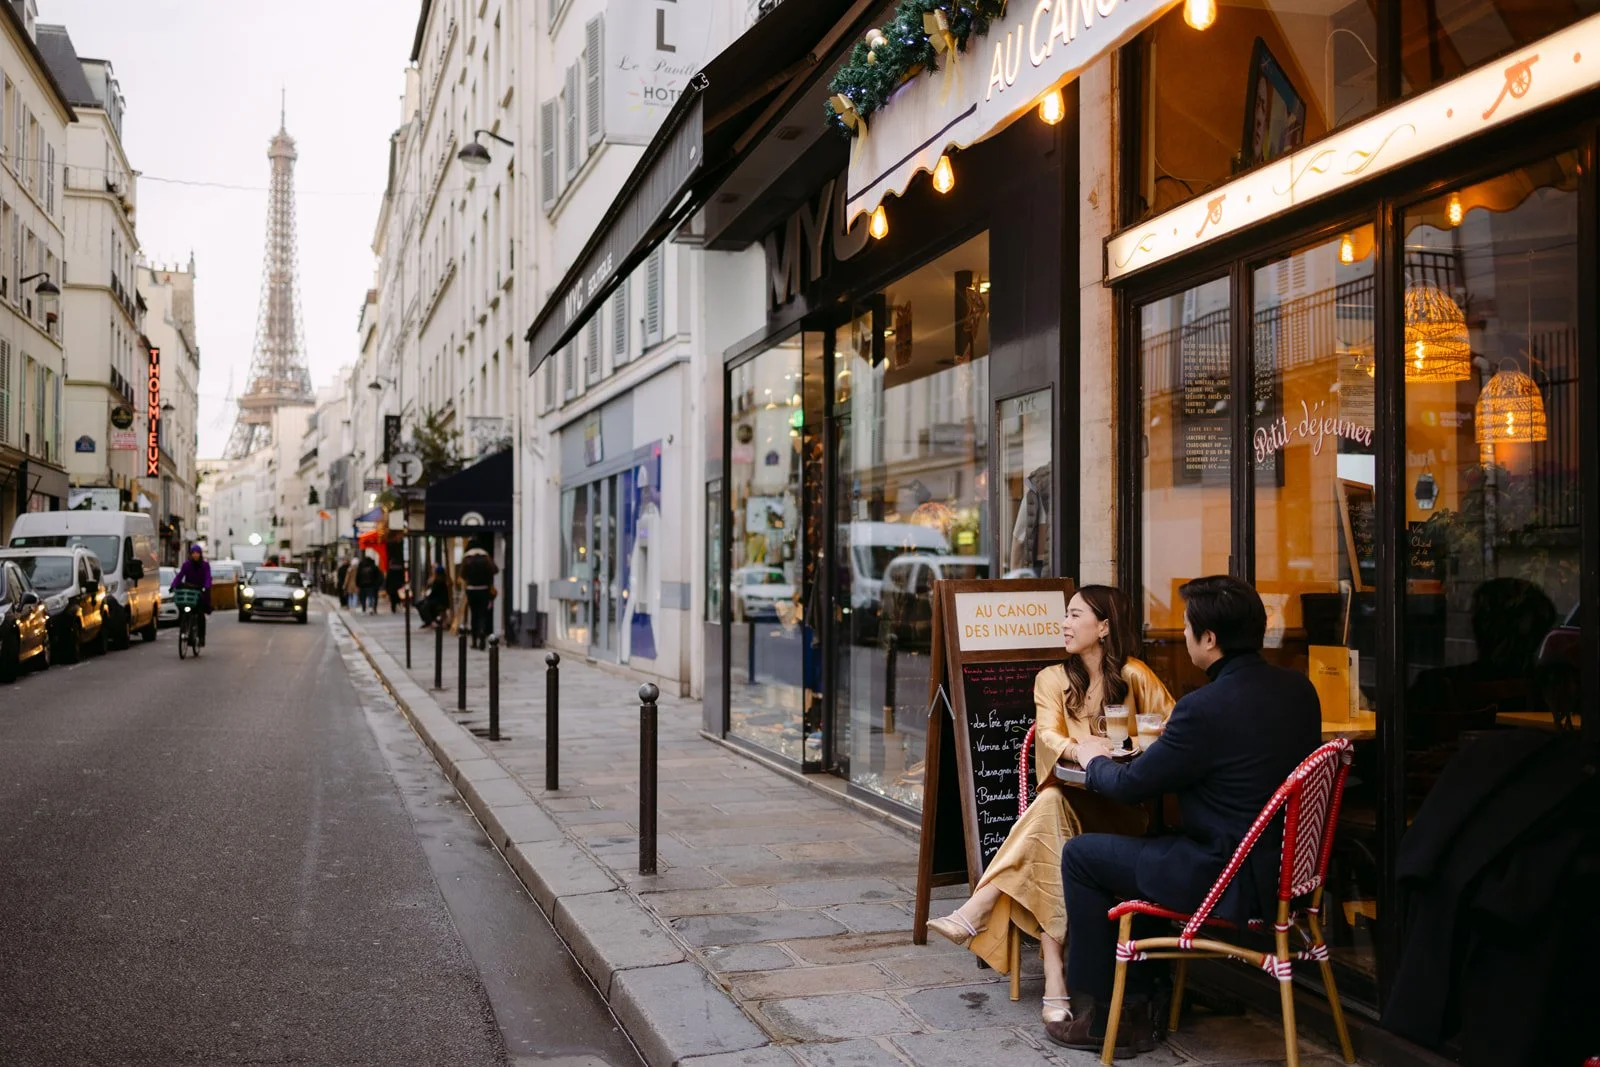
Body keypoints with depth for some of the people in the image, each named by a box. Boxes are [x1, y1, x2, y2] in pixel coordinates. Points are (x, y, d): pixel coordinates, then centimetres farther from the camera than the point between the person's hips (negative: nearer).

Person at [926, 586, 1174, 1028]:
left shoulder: (1132, 676, 1)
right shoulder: (1052, 679, 10)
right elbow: (1048, 735, -7)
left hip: (1121, 809, -2)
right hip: (1066, 802, 3)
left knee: (1053, 805, -34)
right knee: (1051, 824, -34)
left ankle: (978, 910, -35)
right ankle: (1054, 982, -38)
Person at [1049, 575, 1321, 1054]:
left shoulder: (1205, 707, -24)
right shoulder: (1298, 688, 1)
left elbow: (1130, 786, -13)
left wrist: (1094, 759, 8)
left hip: (1231, 879, -9)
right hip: (1282, 866, 9)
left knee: (1080, 854, 7)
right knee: (1144, 846, 28)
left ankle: (1096, 1013, 17)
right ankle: (1133, 1008, 28)